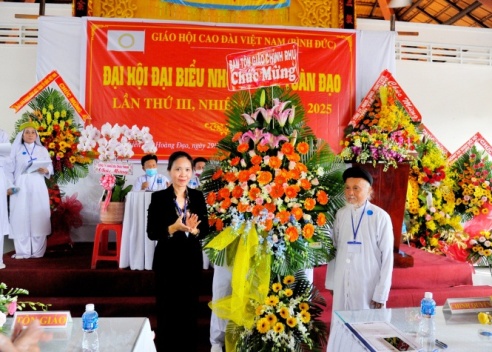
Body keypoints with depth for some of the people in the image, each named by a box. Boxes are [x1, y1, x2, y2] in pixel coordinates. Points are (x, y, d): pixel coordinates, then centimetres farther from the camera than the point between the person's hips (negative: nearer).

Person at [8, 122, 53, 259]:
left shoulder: (42, 150, 13)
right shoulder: (16, 149, 9)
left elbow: (51, 167, 9)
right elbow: (10, 169, 2)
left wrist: (46, 170, -13)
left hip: (38, 187, 1)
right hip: (21, 187, -1)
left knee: (38, 217, -4)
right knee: (21, 218, -5)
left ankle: (38, 251, 0)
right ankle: (22, 251, 0)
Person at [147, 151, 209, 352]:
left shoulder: (198, 196, 1)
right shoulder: (158, 197, -9)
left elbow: (206, 229, 3)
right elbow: (151, 233, -10)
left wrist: (194, 229, -18)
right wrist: (174, 228, -25)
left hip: (192, 261, 3)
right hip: (167, 262, -3)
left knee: (190, 309, 13)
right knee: (166, 311, 7)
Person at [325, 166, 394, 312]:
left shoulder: (381, 217, -11)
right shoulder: (340, 214, 1)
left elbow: (387, 257, -8)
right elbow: (334, 249, 7)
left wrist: (381, 293, -7)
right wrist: (331, 282, 9)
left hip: (369, 287, -3)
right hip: (342, 285, 4)